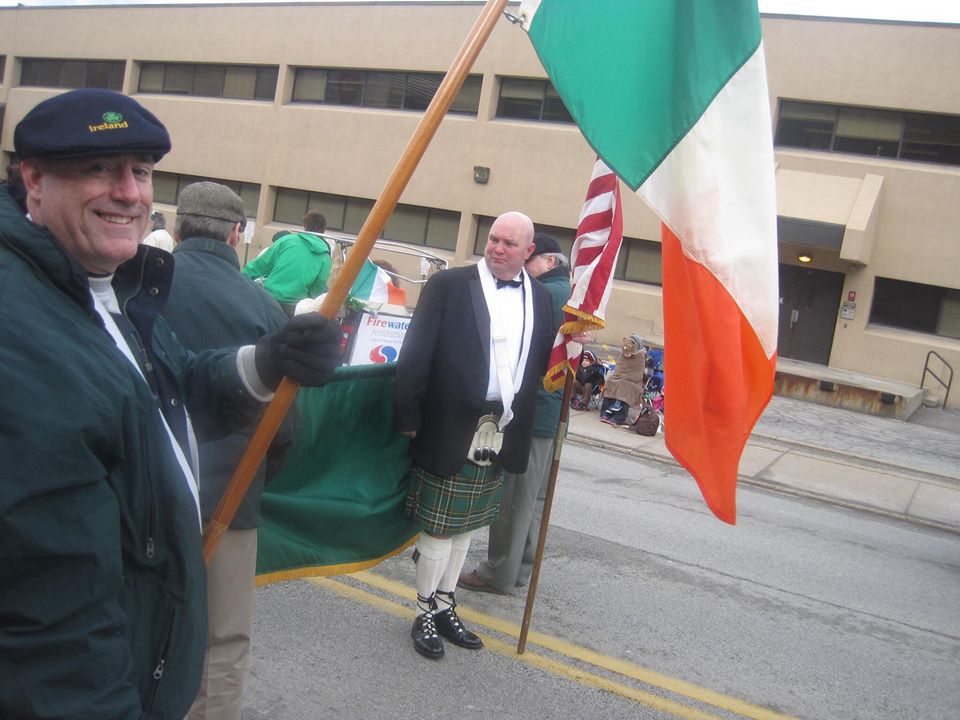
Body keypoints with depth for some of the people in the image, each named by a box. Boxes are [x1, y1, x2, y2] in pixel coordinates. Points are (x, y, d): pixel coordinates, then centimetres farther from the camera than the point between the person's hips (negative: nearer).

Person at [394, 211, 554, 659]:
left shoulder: (539, 298, 9)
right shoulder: (448, 285, -7)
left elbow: (541, 363, 11)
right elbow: (416, 354, -10)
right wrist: (408, 417, -13)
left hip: (502, 434, 5)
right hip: (451, 430, -5)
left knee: (464, 526, 18)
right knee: (438, 528, 4)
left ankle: (444, 606, 34)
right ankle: (424, 614, 23)